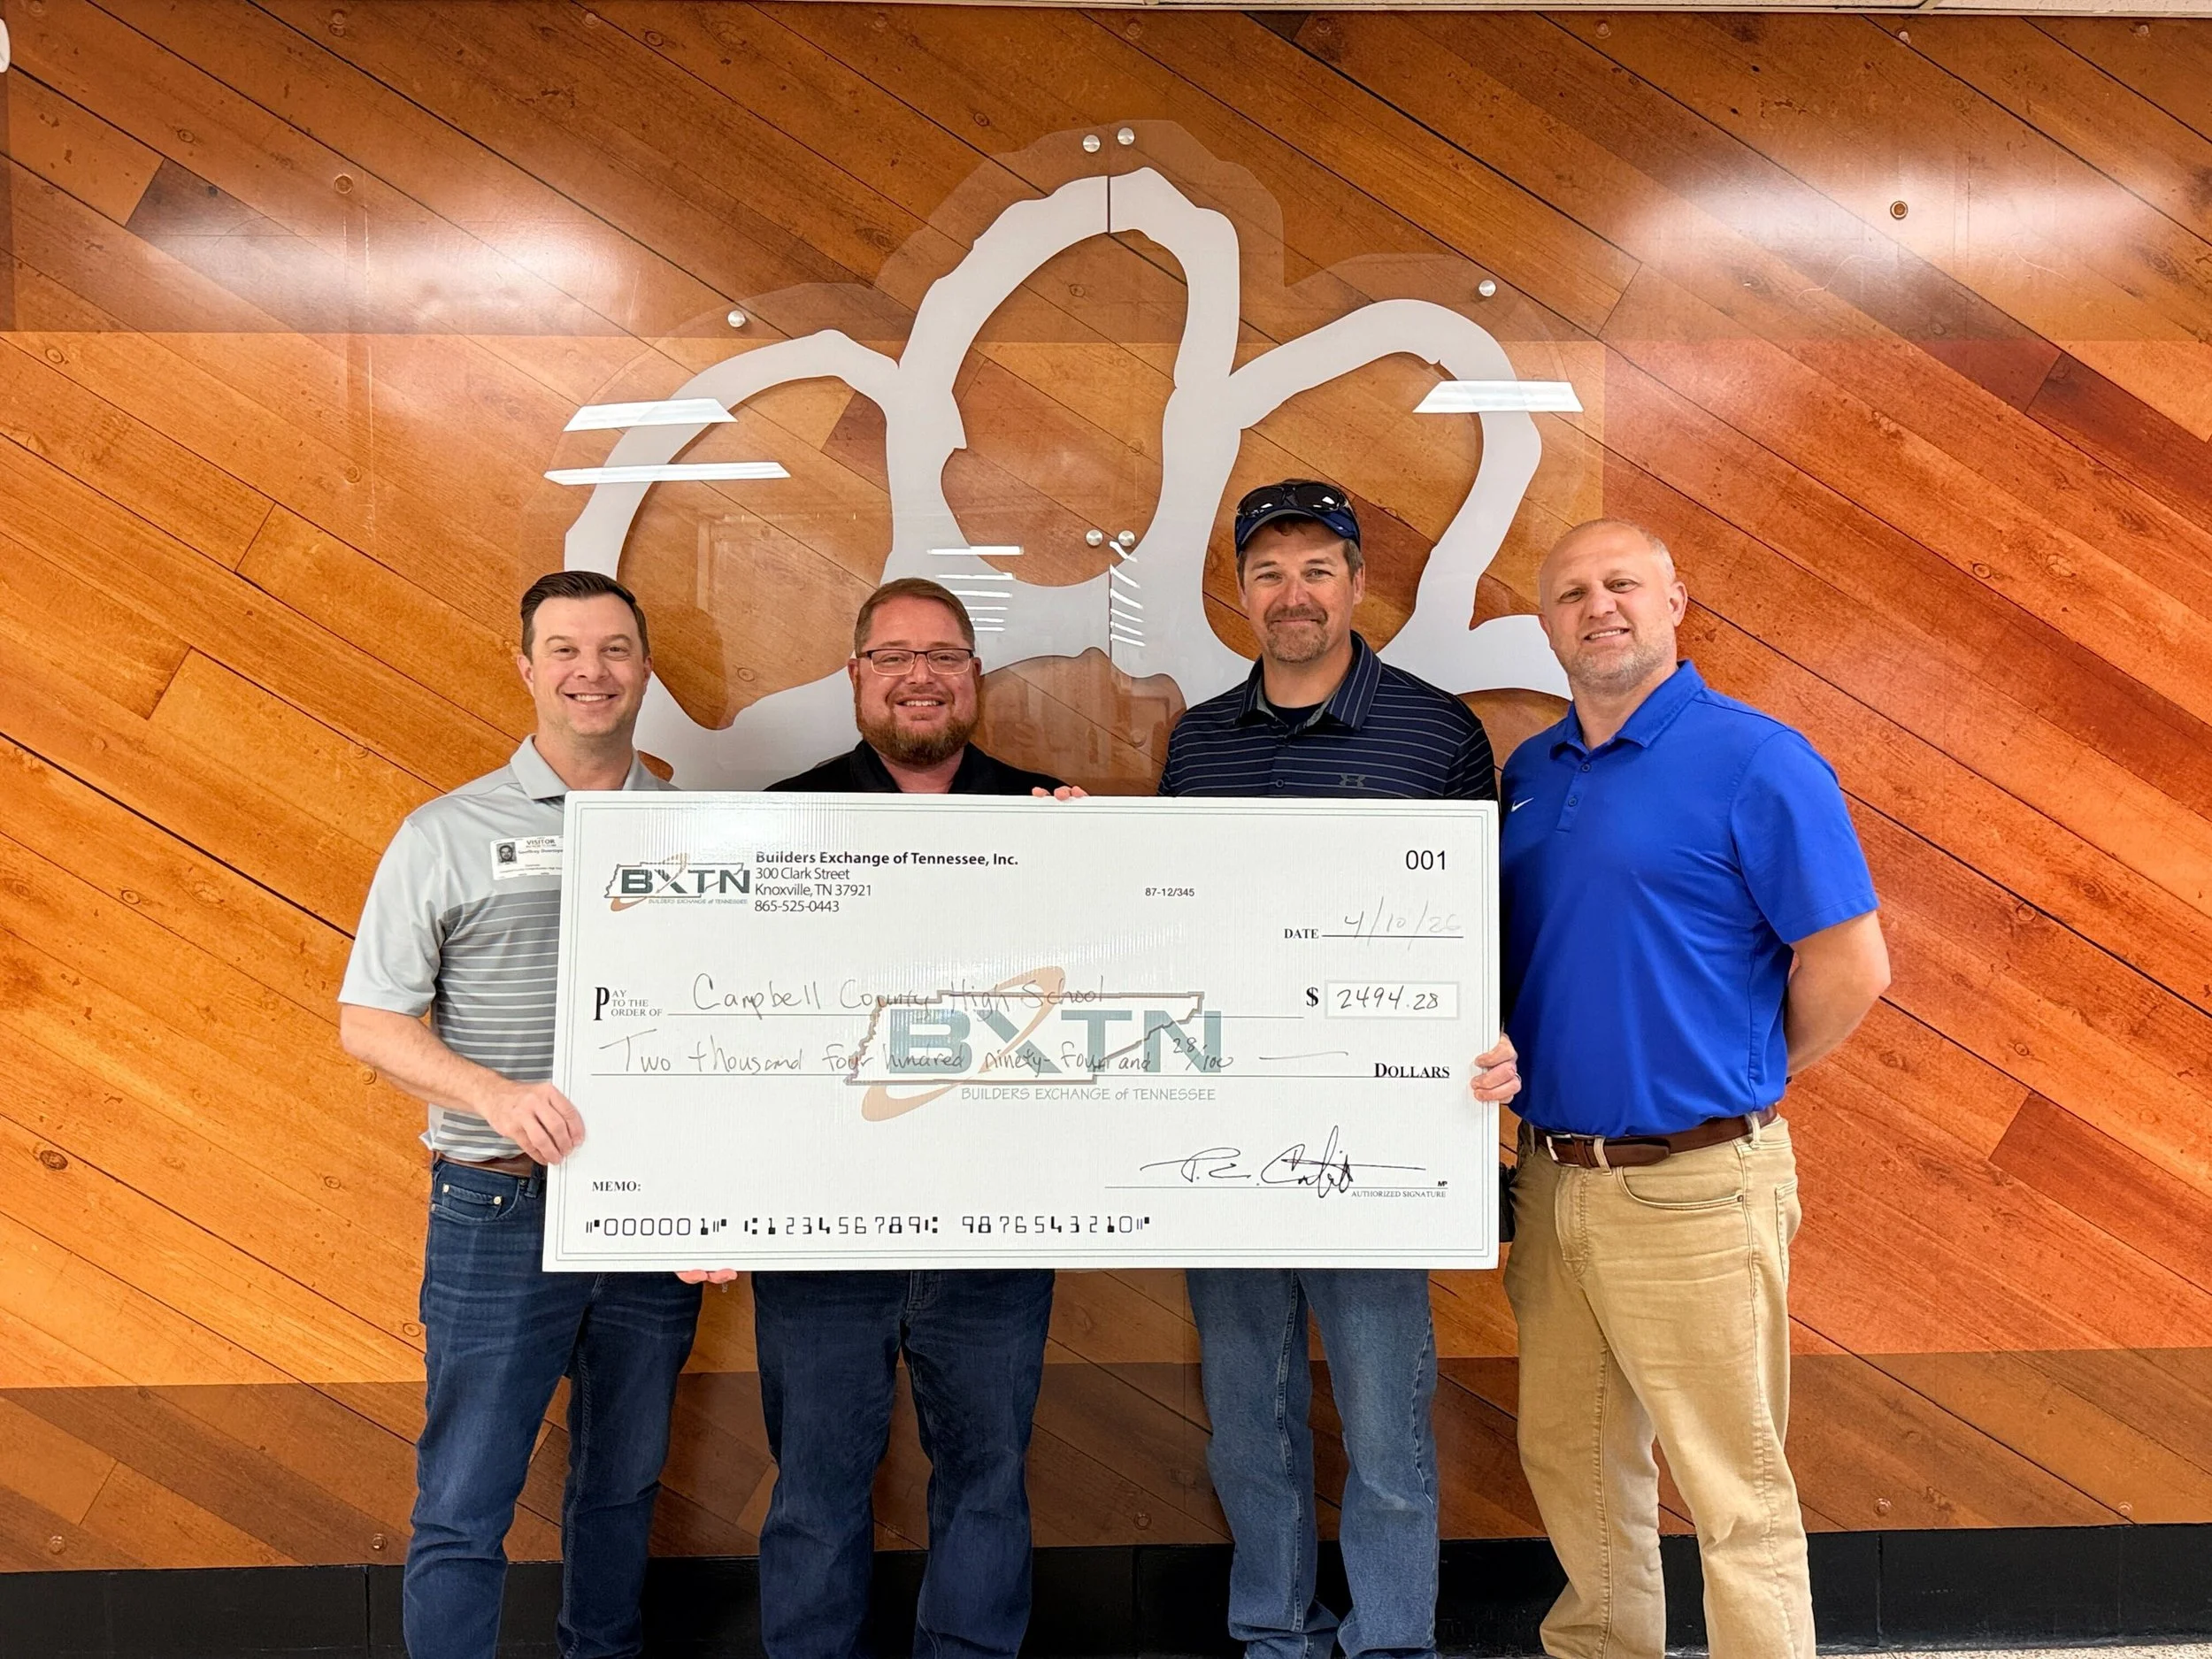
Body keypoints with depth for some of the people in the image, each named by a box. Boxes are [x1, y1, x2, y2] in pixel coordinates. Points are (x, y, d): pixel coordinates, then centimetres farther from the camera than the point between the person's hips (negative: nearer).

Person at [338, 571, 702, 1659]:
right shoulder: (448, 834, -1)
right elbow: (366, 1022, -2)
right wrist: (496, 1093, -19)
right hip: (503, 1209, -3)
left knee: (626, 1479, 18)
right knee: (462, 1507, 2)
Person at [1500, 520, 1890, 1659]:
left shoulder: (1755, 762, -11)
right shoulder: (1529, 773, 10)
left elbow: (1850, 967, -11)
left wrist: (1738, 1084, -1)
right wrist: (1533, 1093, 10)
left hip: (1691, 1188, -7)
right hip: (1552, 1177, 7)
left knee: (1733, 1490, 5)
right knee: (1570, 1456, 20)